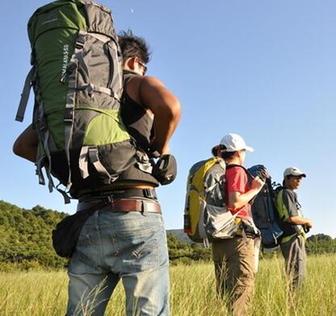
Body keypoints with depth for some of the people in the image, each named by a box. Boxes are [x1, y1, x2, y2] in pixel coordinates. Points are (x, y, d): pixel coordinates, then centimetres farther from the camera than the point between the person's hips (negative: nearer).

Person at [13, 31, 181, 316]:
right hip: (136, 216, -5)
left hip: (87, 221, 6)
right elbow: (170, 107, -19)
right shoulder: (139, 82, 6)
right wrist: (160, 147, 0)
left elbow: (23, 146, 19)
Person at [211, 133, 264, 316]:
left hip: (218, 237, 8)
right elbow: (235, 202, -18)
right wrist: (255, 190, -6)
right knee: (242, 287, -9)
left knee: (224, 290, 12)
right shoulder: (237, 170, -5)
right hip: (237, 235, -8)